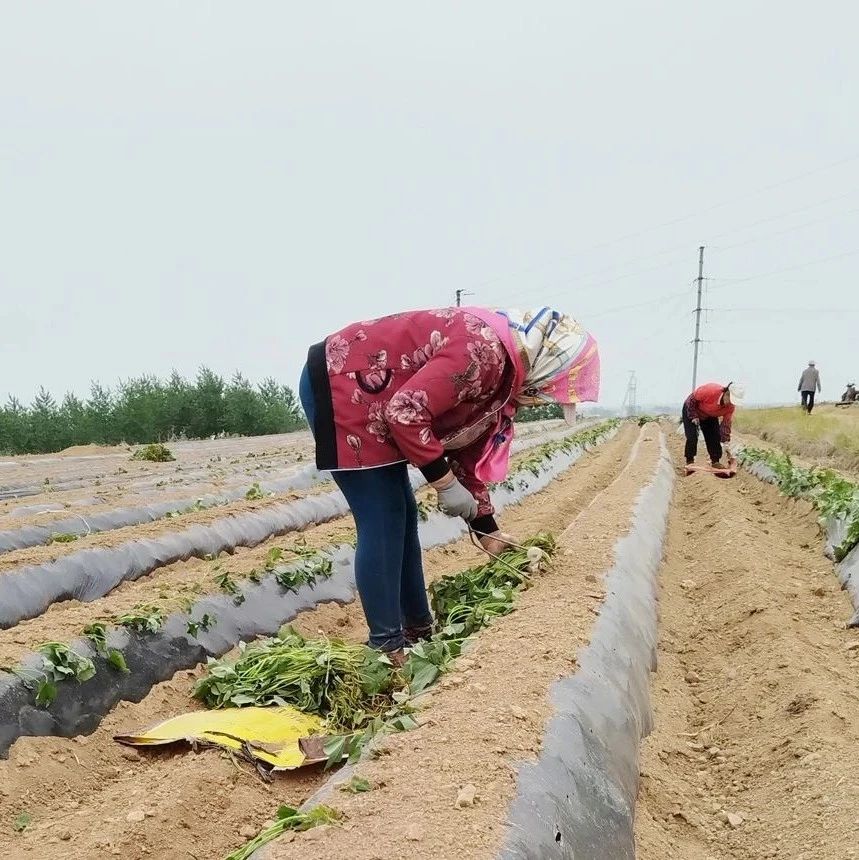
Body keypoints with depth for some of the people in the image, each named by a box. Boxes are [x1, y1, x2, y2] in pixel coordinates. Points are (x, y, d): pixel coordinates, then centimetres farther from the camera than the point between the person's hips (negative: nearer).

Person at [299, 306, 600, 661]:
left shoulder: (502, 376, 7)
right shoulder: (483, 352, -24)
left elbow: (469, 451, 14)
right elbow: (405, 412, -29)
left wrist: (487, 528, 16)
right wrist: (445, 483, -20)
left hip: (370, 400, 10)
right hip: (338, 385, -10)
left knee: (402, 514, 11)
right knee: (382, 521, -9)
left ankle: (418, 628, 22)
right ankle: (388, 647, 0)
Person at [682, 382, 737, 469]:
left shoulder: (730, 406, -22)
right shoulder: (709, 390, -39)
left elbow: (726, 423, -15)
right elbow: (691, 399, -25)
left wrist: (725, 440, -19)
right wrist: (693, 416, -22)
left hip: (710, 416, 5)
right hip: (691, 410, -5)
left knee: (715, 436, -4)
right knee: (692, 437, -14)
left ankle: (715, 461, 7)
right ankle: (689, 461, -3)